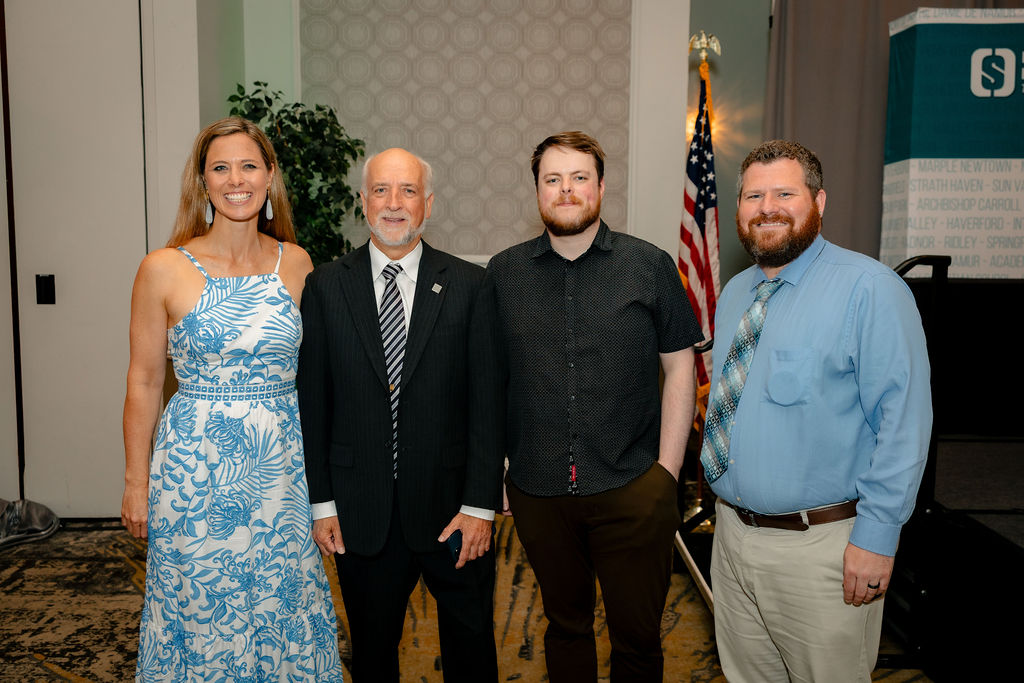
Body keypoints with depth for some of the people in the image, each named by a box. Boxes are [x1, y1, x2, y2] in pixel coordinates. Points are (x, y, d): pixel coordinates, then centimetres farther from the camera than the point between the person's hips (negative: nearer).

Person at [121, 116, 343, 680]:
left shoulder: (296, 263, 1)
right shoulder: (164, 269, -7)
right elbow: (143, 382, -1)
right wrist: (136, 483, 1)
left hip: (282, 463, 2)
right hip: (196, 464, -2)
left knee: (283, 607, 15)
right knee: (202, 616, 12)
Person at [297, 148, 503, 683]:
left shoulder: (468, 285, -2)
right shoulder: (325, 287, 0)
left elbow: (487, 402, -4)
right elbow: (311, 402, 1)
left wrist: (480, 505, -8)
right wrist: (321, 502, -1)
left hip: (450, 505, 0)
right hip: (360, 513, 1)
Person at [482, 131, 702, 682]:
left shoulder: (650, 266, -1)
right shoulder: (503, 273, 3)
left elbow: (680, 368, 1)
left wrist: (666, 471, -4)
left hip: (632, 491, -1)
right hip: (537, 492, 2)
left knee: (637, 635, 12)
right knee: (565, 625, 19)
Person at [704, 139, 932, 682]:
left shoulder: (870, 289, -13)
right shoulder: (733, 294, 10)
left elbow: (904, 419, -17)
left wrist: (877, 535, -18)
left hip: (821, 545, -6)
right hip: (732, 531, 7)